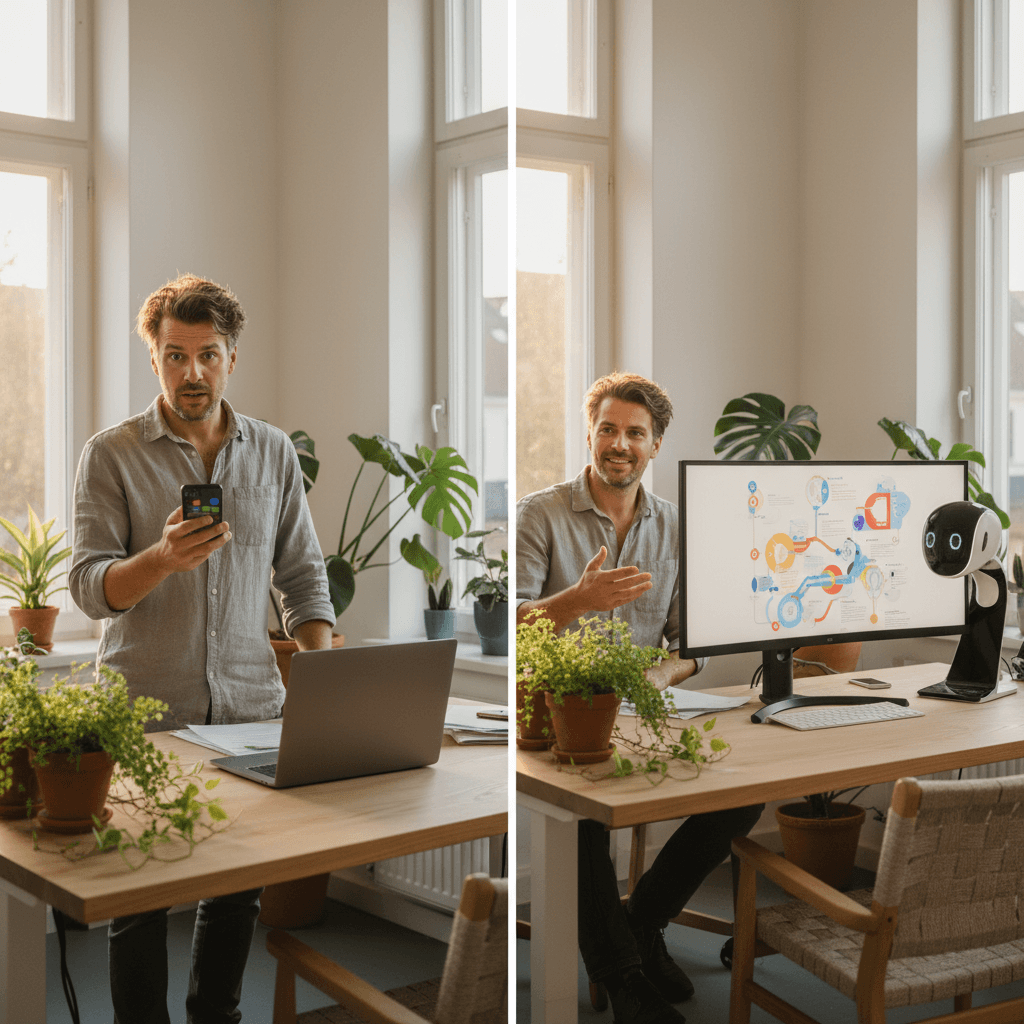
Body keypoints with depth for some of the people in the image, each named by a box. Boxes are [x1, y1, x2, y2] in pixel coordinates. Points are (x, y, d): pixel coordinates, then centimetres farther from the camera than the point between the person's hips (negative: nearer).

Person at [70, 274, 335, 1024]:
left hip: (251, 706, 3)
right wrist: (163, 559, -28)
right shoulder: (112, 454, -2)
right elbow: (90, 588, -8)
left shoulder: (274, 452, 8)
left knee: (241, 889, 10)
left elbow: (304, 575, 11)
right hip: (144, 710, -2)